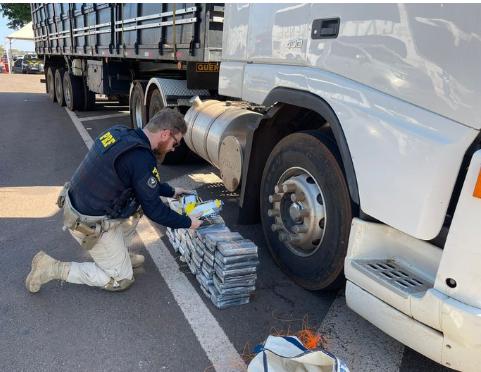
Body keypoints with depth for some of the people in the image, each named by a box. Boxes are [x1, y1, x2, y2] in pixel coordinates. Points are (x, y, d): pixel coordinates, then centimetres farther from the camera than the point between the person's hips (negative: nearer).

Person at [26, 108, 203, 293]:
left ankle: (120, 253, 26)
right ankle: (52, 268, 4)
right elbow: (153, 210, -15)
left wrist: (171, 191, 21)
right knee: (121, 280, 11)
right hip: (91, 225, -8)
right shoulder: (142, 159, -26)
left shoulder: (120, 133, -1)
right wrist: (187, 222, -1)